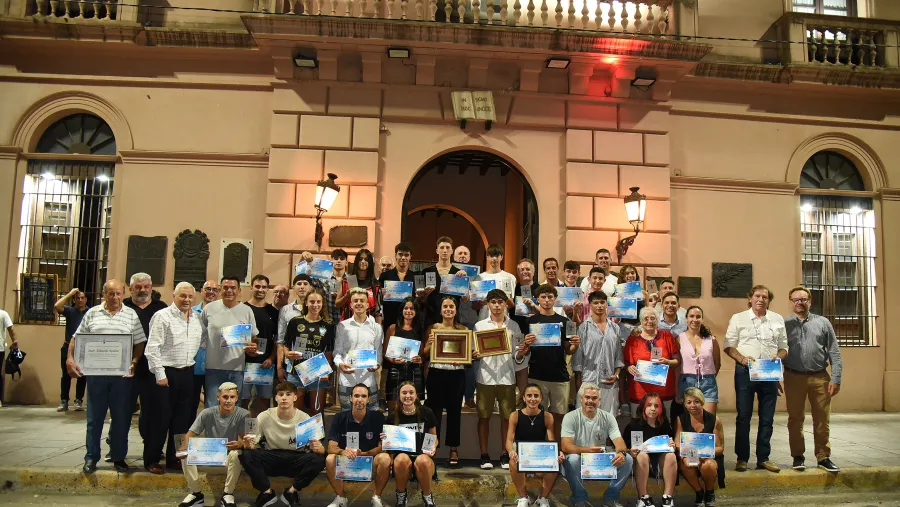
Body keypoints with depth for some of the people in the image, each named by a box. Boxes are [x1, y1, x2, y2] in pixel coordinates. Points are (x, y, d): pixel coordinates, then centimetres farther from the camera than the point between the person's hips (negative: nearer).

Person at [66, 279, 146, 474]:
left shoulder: (132, 315, 3)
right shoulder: (92, 313, 7)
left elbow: (139, 343, 3)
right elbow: (76, 339, 8)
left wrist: (134, 363, -10)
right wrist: (70, 358, -5)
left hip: (122, 374, 0)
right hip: (96, 372, 1)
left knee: (121, 418, 6)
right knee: (94, 417, 8)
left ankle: (118, 457, 18)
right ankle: (91, 458, 18)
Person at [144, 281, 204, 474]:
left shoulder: (196, 319, 11)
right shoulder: (162, 316, -8)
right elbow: (152, 348, -12)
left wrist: (192, 368, 8)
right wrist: (160, 375, -14)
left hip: (187, 373, 6)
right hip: (165, 373, -6)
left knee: (182, 418, 11)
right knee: (160, 419, 1)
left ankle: (173, 458, 23)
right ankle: (151, 460, 14)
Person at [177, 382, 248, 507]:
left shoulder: (243, 415, -14)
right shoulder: (207, 413, -9)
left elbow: (244, 440, -18)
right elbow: (189, 435, -8)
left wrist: (239, 444, -44)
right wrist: (187, 447, -33)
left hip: (229, 458, -2)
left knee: (236, 454, -36)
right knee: (186, 454, -24)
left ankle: (227, 494, -16)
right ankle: (195, 493, -5)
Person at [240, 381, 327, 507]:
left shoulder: (305, 419, -12)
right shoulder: (265, 417, -9)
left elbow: (320, 448, -12)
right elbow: (251, 444, -7)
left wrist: (318, 448, -37)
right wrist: (248, 444, -32)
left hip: (296, 461, -1)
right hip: (272, 460, 1)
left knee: (319, 459, -30)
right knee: (246, 454, -26)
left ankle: (291, 492, -6)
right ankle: (267, 493, -6)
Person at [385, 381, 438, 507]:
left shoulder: (426, 413, 0)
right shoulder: (393, 416, 2)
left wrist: (433, 448, -10)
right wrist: (384, 439, -11)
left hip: (423, 455, 0)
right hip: (401, 454, 1)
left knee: (422, 461, -38)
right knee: (403, 459, -37)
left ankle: (427, 496, -6)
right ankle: (401, 494, -6)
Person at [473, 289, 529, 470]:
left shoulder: (514, 326, 9)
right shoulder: (479, 325, 6)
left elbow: (517, 357, 9)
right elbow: (472, 351, 5)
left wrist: (521, 353, -12)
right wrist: (474, 355, -16)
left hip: (507, 377, 1)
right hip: (485, 377, -1)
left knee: (507, 417, 4)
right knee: (484, 417, 4)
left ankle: (505, 455, 16)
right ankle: (484, 456, 12)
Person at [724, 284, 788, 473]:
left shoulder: (778, 320, 11)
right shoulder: (738, 318, 3)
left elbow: (784, 347, 14)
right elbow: (729, 345, 1)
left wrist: (778, 356, -8)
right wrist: (742, 358, -16)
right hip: (745, 372, -2)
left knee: (767, 418, 8)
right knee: (743, 416, 2)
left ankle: (763, 458, 18)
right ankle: (742, 458, 9)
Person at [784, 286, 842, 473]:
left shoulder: (822, 323, 7)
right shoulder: (784, 324, 4)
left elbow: (834, 352, 5)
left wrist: (836, 378, -3)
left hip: (820, 378, 1)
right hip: (794, 378, -1)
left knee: (822, 419, 6)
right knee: (795, 419, 7)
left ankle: (823, 457, 18)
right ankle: (798, 457, 18)